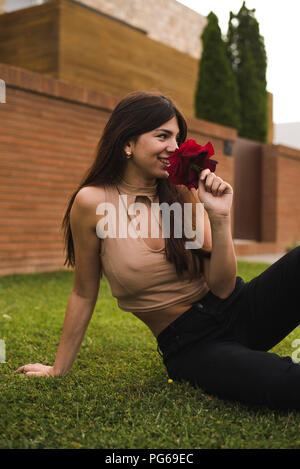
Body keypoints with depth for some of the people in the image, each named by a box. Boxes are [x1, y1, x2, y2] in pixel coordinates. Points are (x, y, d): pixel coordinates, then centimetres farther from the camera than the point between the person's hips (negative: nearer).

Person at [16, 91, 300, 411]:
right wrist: (59, 369, 7)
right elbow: (84, 294, 0)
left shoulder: (183, 194, -1)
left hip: (241, 309, 4)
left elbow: (222, 288, -5)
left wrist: (220, 217, -17)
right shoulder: (93, 202, -10)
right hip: (190, 346, -4)